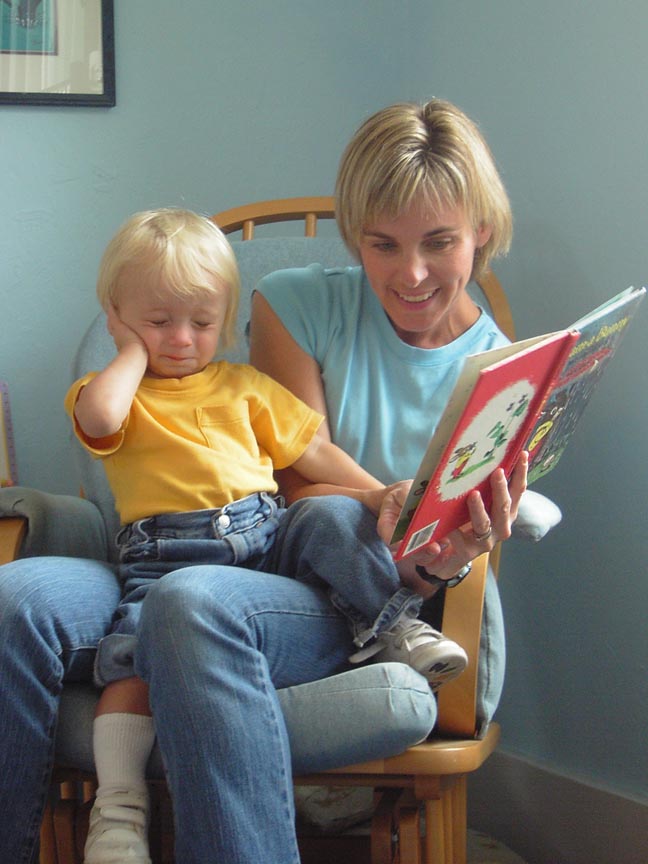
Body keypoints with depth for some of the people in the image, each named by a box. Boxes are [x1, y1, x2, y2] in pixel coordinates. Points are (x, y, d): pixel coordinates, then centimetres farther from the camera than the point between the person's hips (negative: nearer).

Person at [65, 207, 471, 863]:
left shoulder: (245, 386, 24)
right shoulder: (115, 393, 14)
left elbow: (313, 452, 19)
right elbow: (100, 416, -13)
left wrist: (383, 494, 6)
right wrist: (136, 350, 3)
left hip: (268, 534, 3)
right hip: (166, 555, -3)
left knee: (331, 514, -24)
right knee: (135, 648, -28)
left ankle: (392, 625, -15)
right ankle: (118, 802, -29)